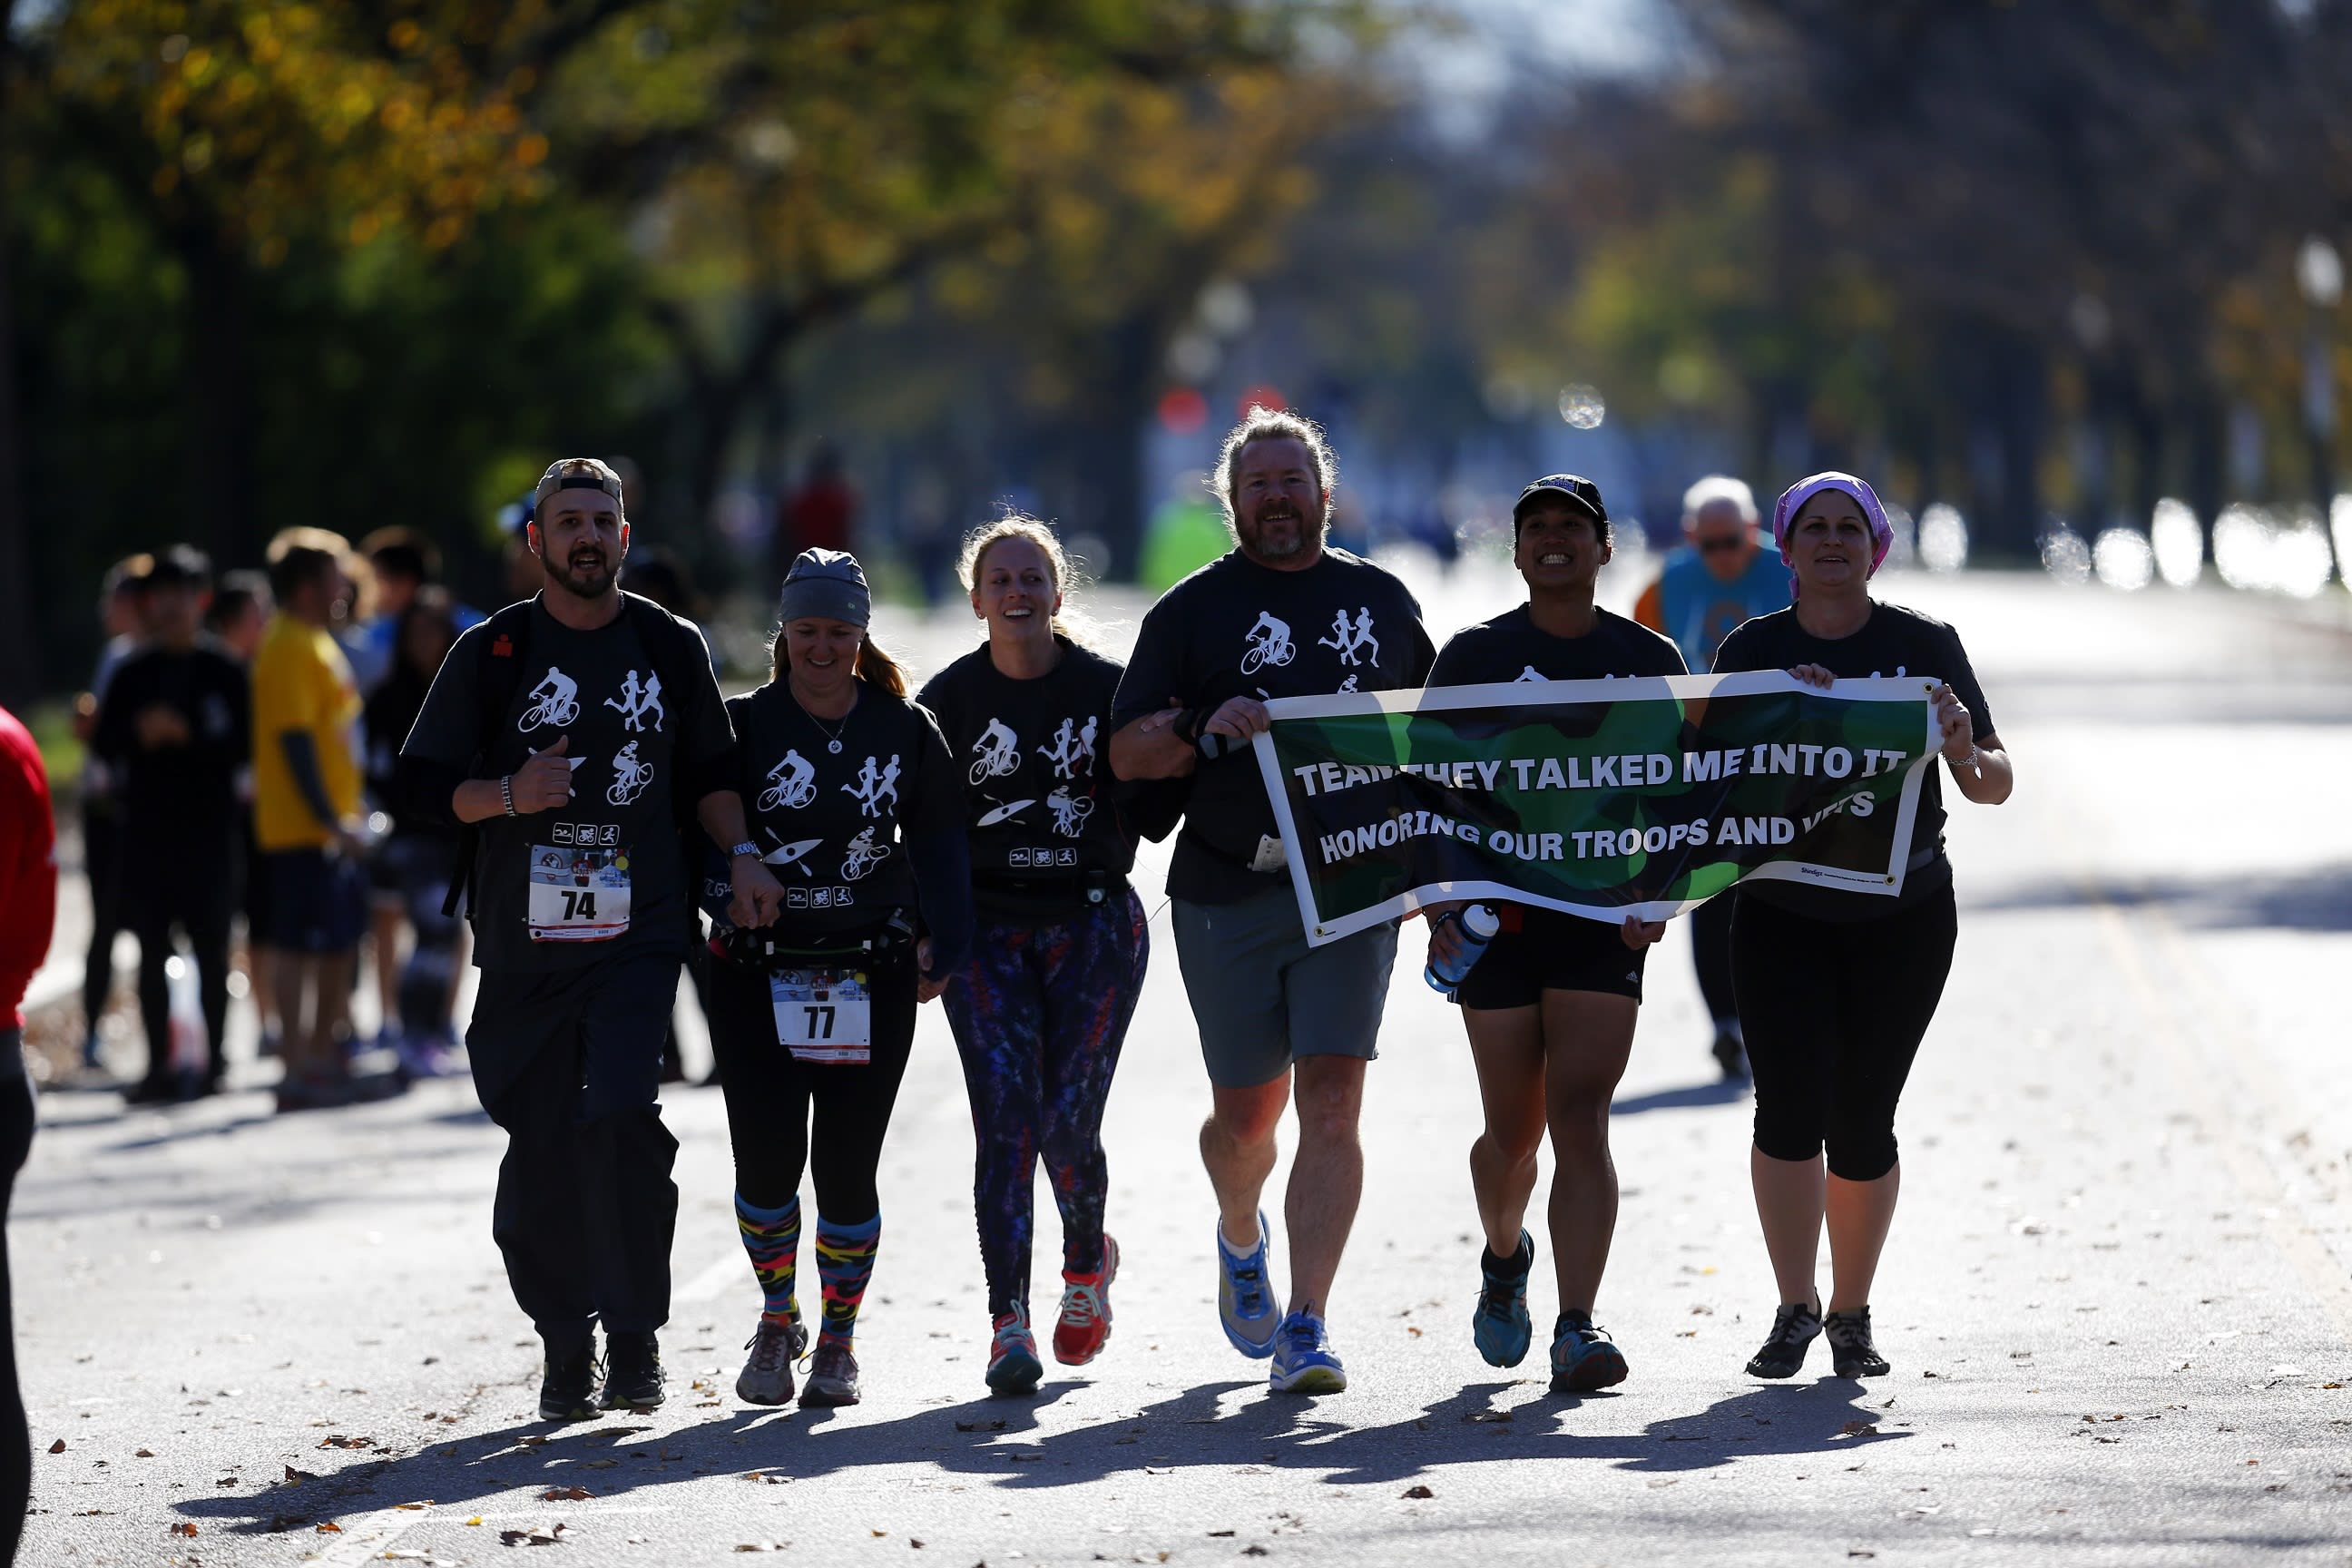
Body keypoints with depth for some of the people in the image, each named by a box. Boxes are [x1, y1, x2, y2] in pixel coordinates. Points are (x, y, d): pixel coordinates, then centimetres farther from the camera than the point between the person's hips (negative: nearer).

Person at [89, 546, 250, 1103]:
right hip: (146, 831, 3)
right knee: (152, 953, 2)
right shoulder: (132, 674, 12)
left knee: (211, 952, -1)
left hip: (210, 832, -3)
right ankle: (159, 1067, 6)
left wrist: (188, 736, -15)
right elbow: (103, 744, 10)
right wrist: (138, 733, -9)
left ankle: (214, 1062, 7)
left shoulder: (223, 672, 2)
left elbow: (245, 745, -4)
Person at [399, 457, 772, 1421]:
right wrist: (509, 794, -12)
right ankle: (567, 1350, 15)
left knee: (619, 1116, -18)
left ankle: (635, 1337, -6)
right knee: (540, 1147, 1)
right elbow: (423, 784, 5)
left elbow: (708, 771, 20)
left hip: (639, 934, -1)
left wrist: (740, 855, 4)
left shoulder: (671, 647, 9)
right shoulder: (491, 653, 4)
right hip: (525, 938, 1)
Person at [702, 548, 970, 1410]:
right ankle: (778, 1317, 17)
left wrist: (940, 948, 1)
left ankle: (838, 1341, 17)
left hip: (872, 976, 1)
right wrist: (731, 893, -14)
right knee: (767, 1161, -8)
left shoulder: (907, 730, 6)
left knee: (846, 1167, -1)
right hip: (757, 975, -1)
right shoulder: (744, 725, 2)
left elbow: (939, 845, 10)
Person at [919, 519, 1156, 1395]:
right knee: (1006, 1119, -11)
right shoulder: (950, 698, 3)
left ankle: (1087, 1262, 27)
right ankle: (1008, 1322, -12)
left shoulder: (1106, 688, 0)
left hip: (1093, 923, 0)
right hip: (987, 931, 0)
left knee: (1066, 1125, -4)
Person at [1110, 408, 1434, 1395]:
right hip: (1228, 894, -1)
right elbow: (1127, 754, 0)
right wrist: (1203, 728, -19)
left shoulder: (1382, 600, 12)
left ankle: (1306, 1326, -12)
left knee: (1330, 1105, -11)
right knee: (1248, 1108, 9)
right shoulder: (1193, 610, 5)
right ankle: (1239, 1237, 42)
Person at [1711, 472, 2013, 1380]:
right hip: (1782, 918, 0)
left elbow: (1994, 787, 0)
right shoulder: (1753, 651, 2)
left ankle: (1851, 1315, 19)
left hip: (1903, 917, 0)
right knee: (1789, 1109, -12)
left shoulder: (1924, 645, 0)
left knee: (1862, 1121, 2)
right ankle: (1795, 1310, 0)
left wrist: (1961, 744, -22)